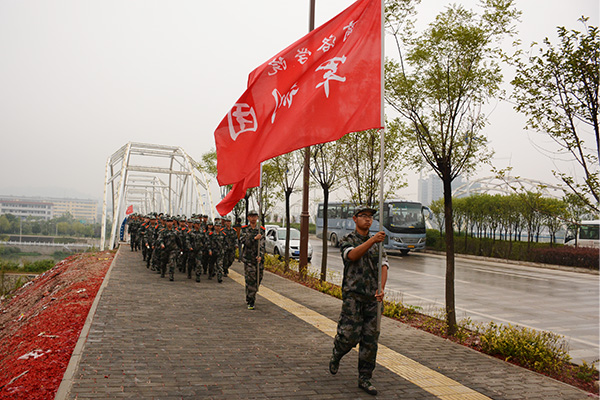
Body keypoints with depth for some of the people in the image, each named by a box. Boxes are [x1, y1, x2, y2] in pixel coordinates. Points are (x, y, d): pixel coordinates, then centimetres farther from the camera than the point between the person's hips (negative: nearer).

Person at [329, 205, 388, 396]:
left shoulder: (377, 243, 14)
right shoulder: (347, 240, 0)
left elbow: (383, 266, 3)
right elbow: (352, 255, -22)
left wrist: (381, 289, -14)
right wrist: (372, 240, -37)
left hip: (372, 296, 4)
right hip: (353, 294, -4)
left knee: (370, 339, 4)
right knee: (350, 335, -7)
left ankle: (364, 379, 14)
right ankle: (336, 355, 26)